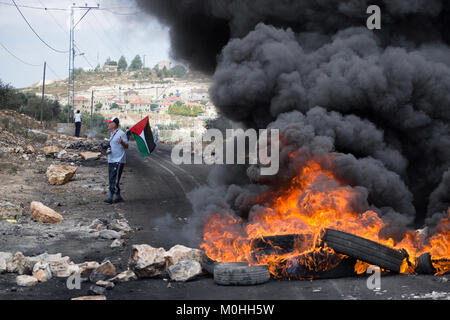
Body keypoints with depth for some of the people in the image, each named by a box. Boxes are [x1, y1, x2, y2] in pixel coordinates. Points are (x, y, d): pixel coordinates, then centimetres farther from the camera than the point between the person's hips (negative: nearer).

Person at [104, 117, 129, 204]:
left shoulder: (121, 133, -11)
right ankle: (118, 197, 17)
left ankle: (110, 197, -13)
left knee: (114, 180, -12)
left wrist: (122, 142, -30)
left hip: (119, 160, -10)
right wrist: (108, 149, 15)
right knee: (111, 180, 10)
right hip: (111, 160, 10)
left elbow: (126, 146, -13)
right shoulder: (111, 134, 17)